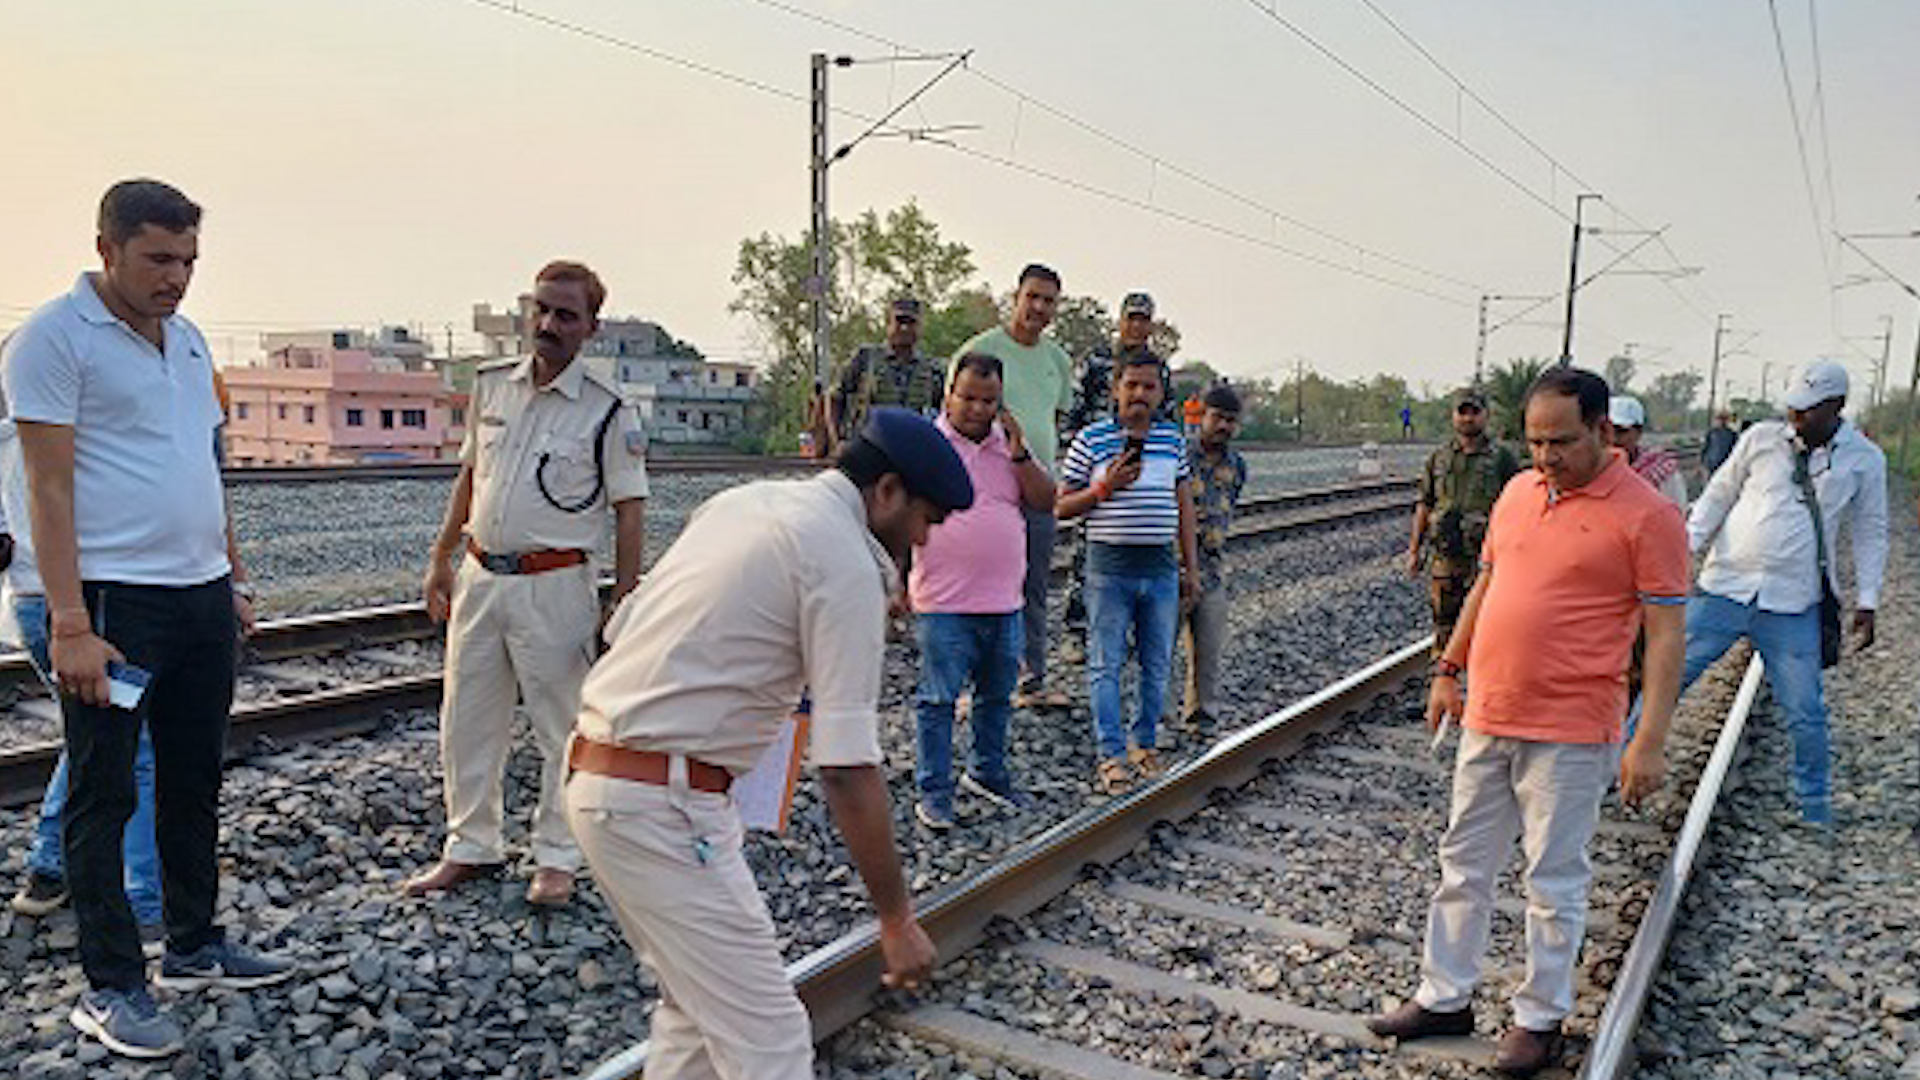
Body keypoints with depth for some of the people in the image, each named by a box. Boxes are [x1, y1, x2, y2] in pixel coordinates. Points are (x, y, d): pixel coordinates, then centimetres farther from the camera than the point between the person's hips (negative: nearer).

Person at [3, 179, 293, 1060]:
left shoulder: (187, 339, 14)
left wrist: (233, 577, 18)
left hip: (202, 596, 8)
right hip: (112, 601, -7)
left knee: (194, 782, 15)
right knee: (104, 797, 3)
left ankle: (195, 946, 29)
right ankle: (110, 987, 13)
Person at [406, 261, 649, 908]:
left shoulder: (608, 409, -9)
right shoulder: (492, 384, 7)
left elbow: (628, 511, -8)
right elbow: (470, 473, 18)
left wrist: (624, 604, -12)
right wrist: (442, 558, 17)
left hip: (553, 583, -5)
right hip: (479, 576, 6)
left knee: (563, 728, 4)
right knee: (466, 721, 13)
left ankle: (556, 858, 19)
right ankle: (471, 848, 29)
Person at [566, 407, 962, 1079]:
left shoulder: (743, 500, 14)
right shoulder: (847, 564, -13)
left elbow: (621, 626, 17)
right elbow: (847, 767, -17)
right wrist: (896, 919, -10)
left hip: (594, 773, 10)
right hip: (665, 806, -10)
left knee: (697, 1008, 22)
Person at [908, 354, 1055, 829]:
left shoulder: (1009, 443, 11)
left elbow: (1046, 501, 5)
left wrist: (1019, 454, -8)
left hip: (1004, 601, 5)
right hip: (945, 603, -5)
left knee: (996, 696, 17)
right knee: (939, 699, 1)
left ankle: (989, 773, 33)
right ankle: (933, 791, 11)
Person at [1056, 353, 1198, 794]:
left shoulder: (1173, 440, 10)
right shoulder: (1090, 440, -2)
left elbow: (1184, 505, 16)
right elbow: (1061, 507, 0)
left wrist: (1190, 566, 14)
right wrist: (1105, 487, -15)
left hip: (1160, 566, 4)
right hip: (1109, 566, -4)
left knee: (1158, 665, 10)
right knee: (1106, 665, -1)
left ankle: (1145, 743, 25)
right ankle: (1111, 756, 4)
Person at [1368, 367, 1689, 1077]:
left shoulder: (1645, 514, -11)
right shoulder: (1518, 493, 7)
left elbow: (1665, 635, -11)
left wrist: (1651, 742, -15)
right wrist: (1448, 670, 17)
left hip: (1570, 732, -6)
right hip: (1487, 718, 6)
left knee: (1553, 881, 7)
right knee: (1464, 864, 14)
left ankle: (1540, 1019, 24)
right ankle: (1445, 998, 28)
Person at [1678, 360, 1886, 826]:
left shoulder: (1864, 460, 2)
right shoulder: (1761, 438, 1)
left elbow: (1870, 533, 10)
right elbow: (1718, 494, 10)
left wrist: (1867, 600, 4)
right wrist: (1688, 545, -1)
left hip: (1793, 607, 0)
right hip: (1724, 586, 0)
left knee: (1805, 713, 5)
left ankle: (1815, 803, 26)